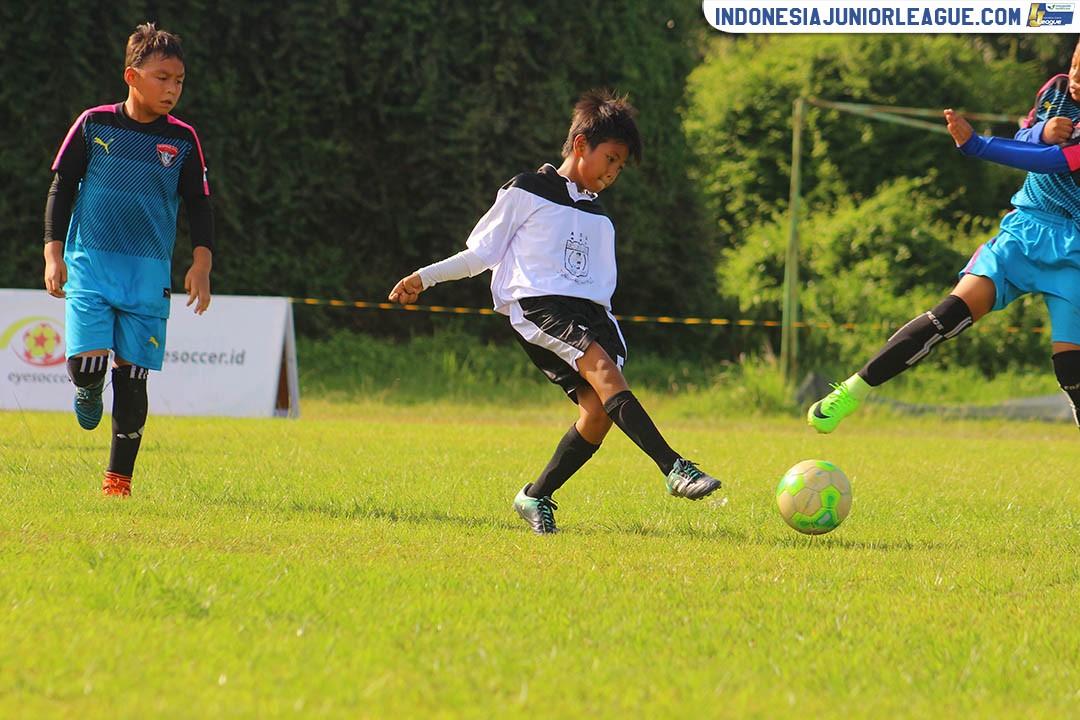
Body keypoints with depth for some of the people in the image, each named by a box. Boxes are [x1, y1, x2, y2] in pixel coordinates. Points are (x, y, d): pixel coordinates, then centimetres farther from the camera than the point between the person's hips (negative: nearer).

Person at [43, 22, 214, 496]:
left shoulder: (182, 140, 3)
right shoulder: (94, 124, 0)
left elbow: (199, 205, 10)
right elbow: (61, 187, 6)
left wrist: (201, 262, -2)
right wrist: (53, 252, -1)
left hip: (148, 273, 1)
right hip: (90, 263, -1)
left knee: (132, 374, -1)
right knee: (86, 362, -16)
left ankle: (119, 477, 11)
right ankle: (88, 393, 23)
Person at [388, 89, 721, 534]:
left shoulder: (599, 219, 24)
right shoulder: (525, 193, 7)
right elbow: (482, 252, 10)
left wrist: (608, 334, 21)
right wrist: (426, 277, 5)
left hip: (588, 313, 7)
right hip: (536, 305, -7)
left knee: (600, 410, -16)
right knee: (605, 371, -29)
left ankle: (536, 497, 1)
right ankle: (674, 469, -41)